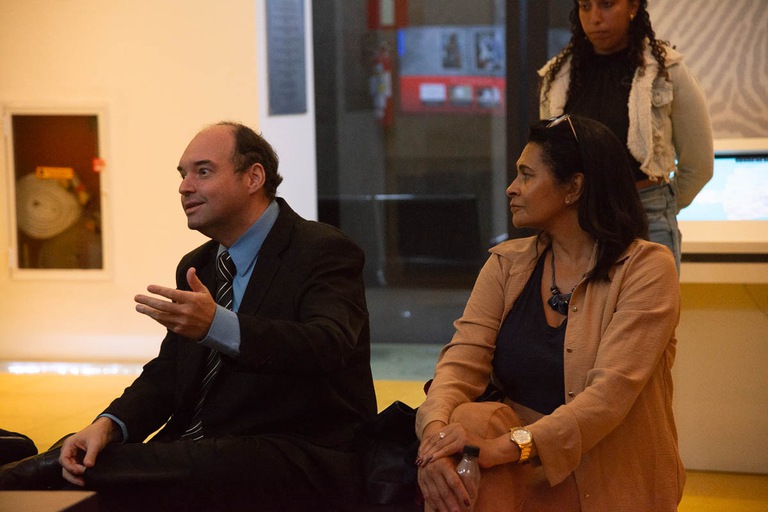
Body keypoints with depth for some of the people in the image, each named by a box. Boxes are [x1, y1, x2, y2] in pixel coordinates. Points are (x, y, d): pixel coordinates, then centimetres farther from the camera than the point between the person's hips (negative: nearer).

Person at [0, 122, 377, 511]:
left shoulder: (325, 252, -9)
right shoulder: (196, 267, 17)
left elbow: (329, 347, -27)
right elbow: (167, 374, 14)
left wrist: (217, 325, -40)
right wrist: (108, 426, -7)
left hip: (299, 460, -7)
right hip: (202, 450, 7)